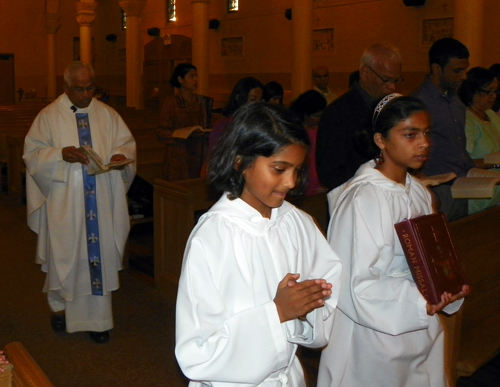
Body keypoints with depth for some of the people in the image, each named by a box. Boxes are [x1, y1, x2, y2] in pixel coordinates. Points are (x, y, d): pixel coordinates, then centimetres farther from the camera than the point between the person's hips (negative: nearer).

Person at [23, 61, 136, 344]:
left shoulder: (107, 114, 6)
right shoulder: (49, 116, 0)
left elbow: (127, 142, 11)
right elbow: (32, 154, -2)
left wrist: (121, 155, -12)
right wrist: (60, 154, -20)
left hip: (100, 203, 2)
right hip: (64, 204, -1)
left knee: (99, 255, 5)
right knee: (63, 255, 9)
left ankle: (98, 318, 17)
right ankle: (60, 305, 34)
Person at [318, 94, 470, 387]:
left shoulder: (419, 193, 4)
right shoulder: (363, 198, -22)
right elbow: (357, 286, -22)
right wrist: (419, 301, -25)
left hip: (420, 331, 7)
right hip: (377, 335, -7)